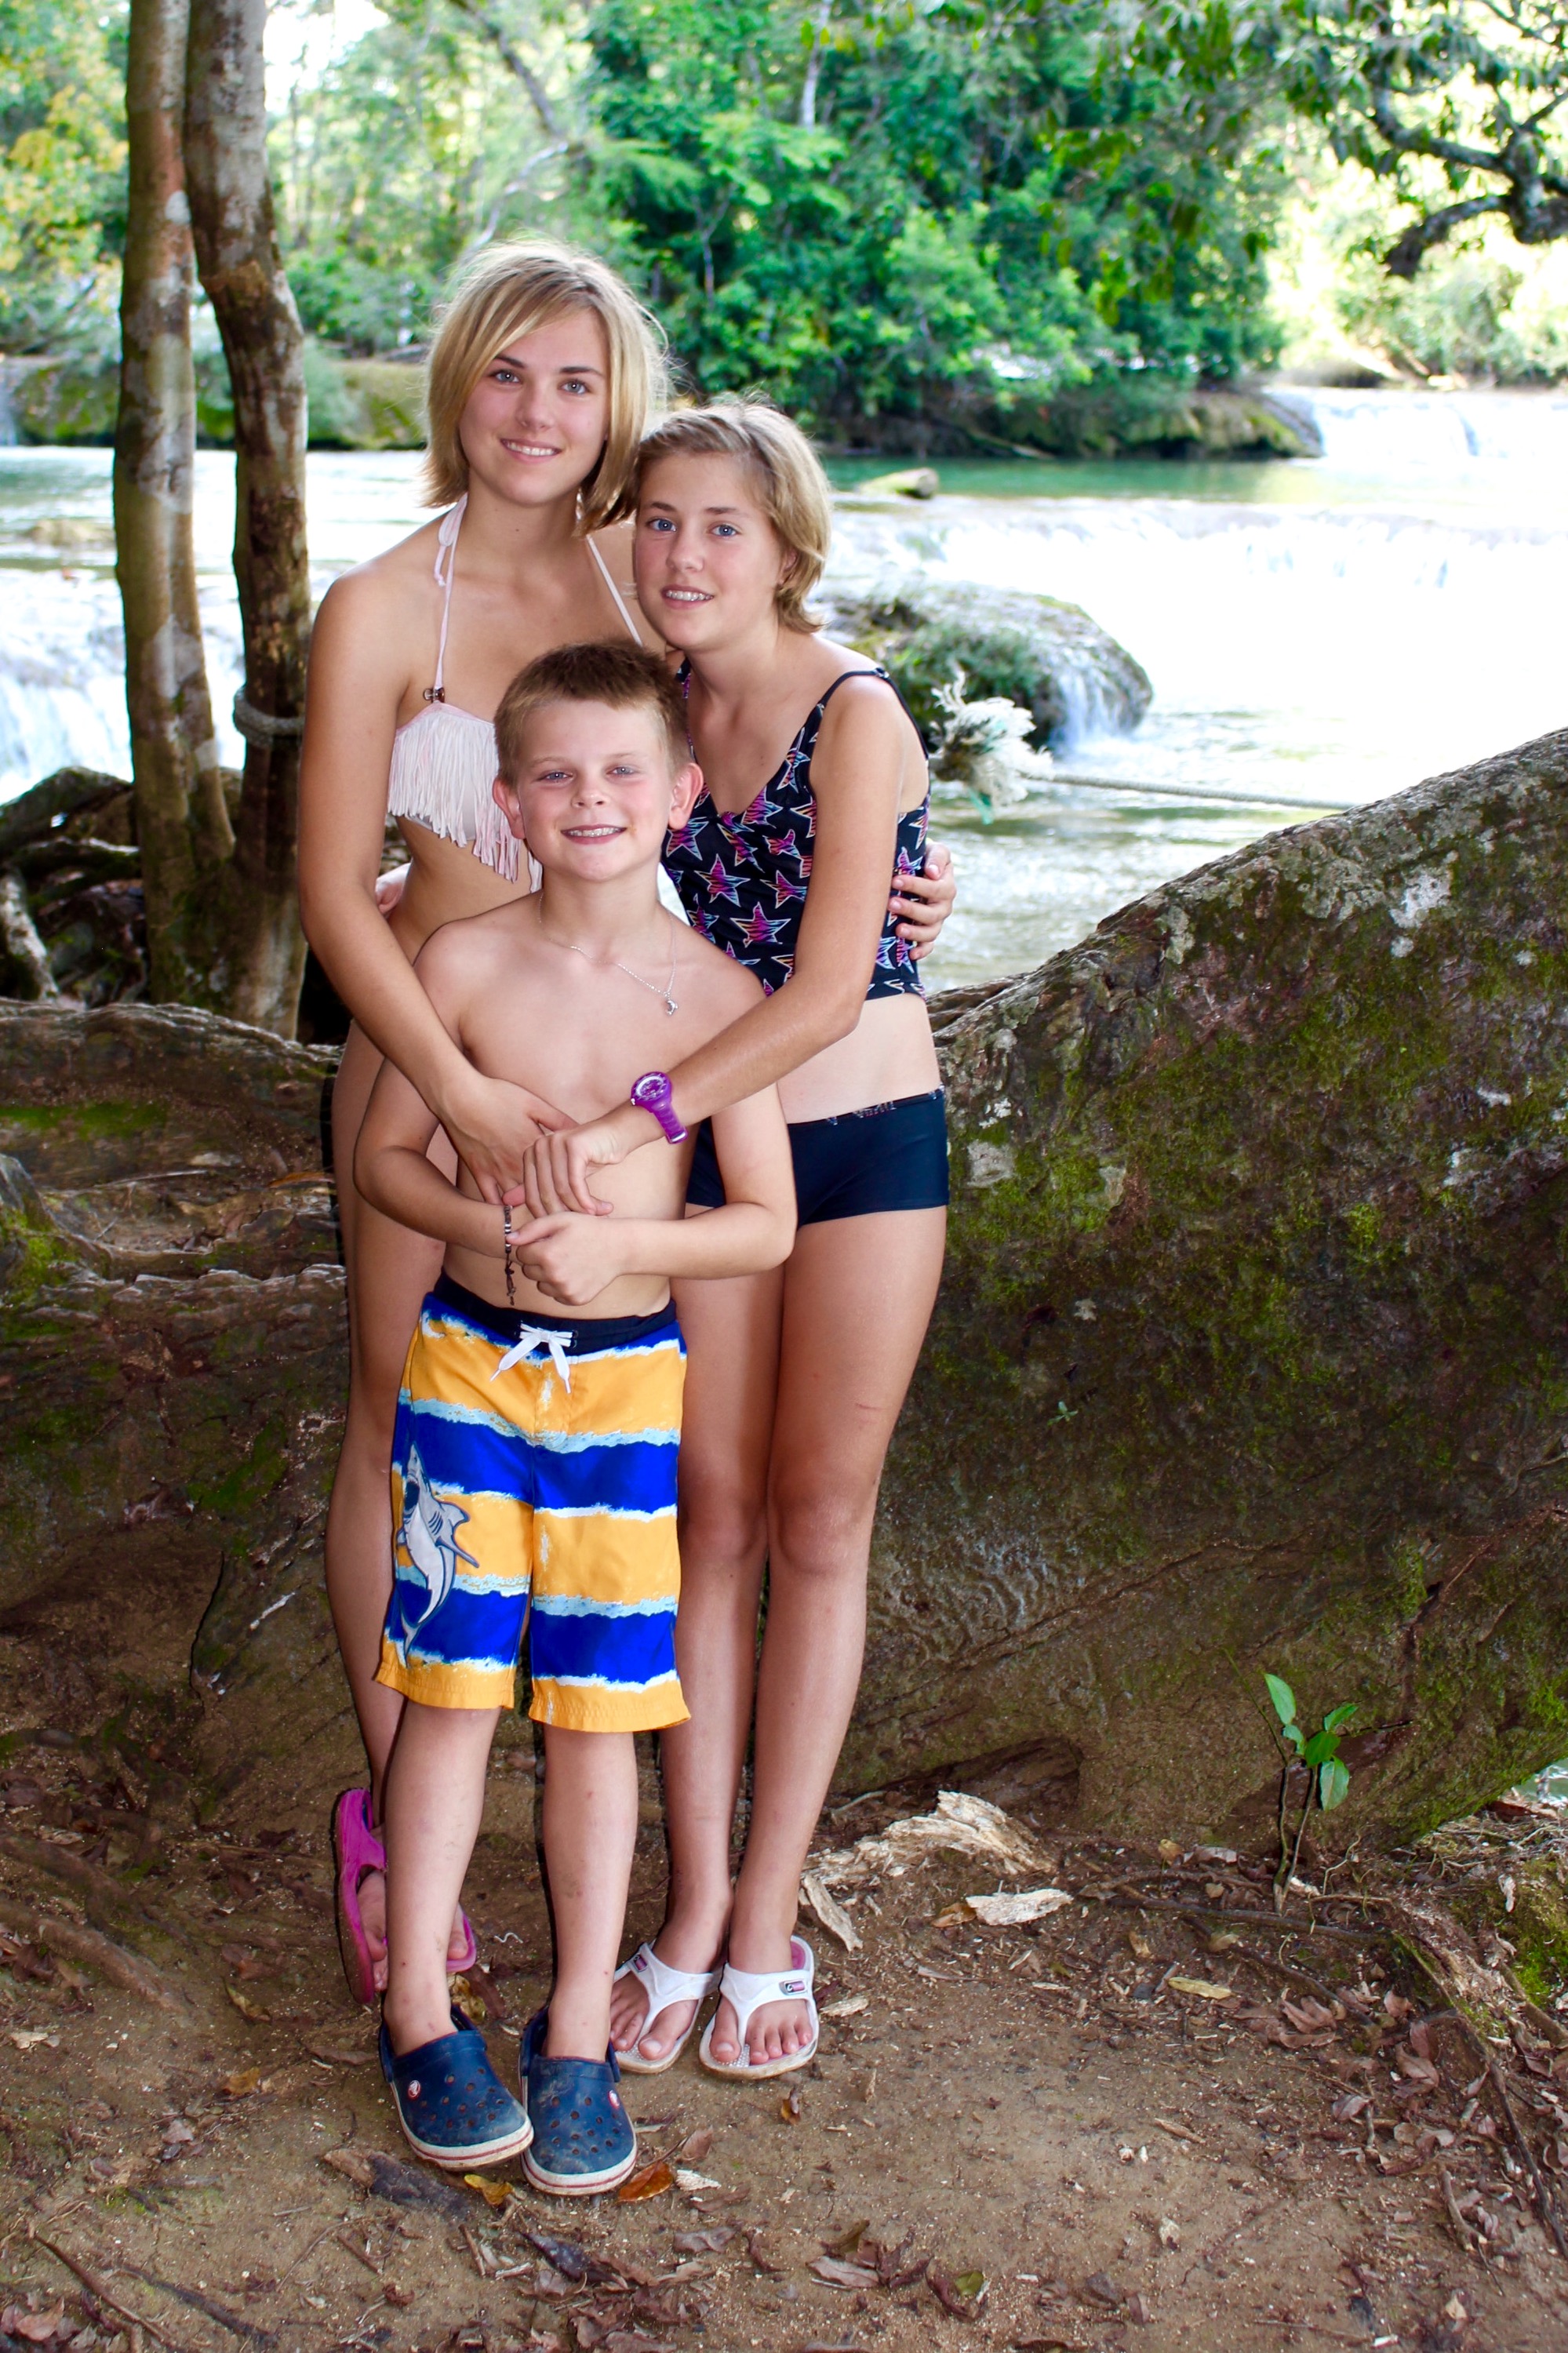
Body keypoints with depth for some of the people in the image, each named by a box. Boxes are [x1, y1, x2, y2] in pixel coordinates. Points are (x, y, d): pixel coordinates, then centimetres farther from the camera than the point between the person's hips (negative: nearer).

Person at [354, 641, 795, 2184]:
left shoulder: (714, 992, -5)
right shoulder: (464, 963, -4)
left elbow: (768, 1224, -4)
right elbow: (384, 1155, 4)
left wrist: (619, 1244, -19)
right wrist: (494, 1228, -15)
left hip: (626, 1376, 0)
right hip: (468, 1359, 0)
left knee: (598, 1706, 6)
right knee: (452, 1687, 3)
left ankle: (578, 2039, 19)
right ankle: (419, 2014, 19)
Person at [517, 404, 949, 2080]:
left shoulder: (856, 716, -15)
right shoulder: (662, 708, 3)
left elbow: (824, 995, -22)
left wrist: (630, 1120, -25)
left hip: (865, 1144, -4)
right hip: (706, 1148, 5)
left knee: (819, 1530, 6)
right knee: (710, 1525, 8)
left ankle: (768, 1924, 18)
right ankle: (694, 1908, 18)